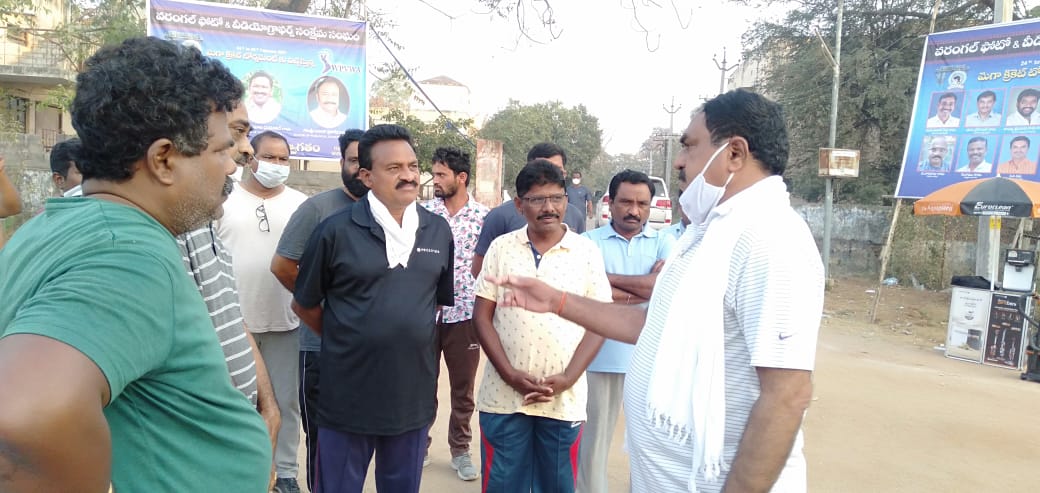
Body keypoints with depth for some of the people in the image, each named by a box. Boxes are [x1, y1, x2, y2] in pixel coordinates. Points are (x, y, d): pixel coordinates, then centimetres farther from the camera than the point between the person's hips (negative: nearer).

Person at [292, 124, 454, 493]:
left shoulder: (438, 231, 2)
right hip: (347, 396, -3)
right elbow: (304, 304, 0)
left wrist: (411, 336, 8)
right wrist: (344, 340, 5)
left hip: (414, 394, 4)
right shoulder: (336, 230, -10)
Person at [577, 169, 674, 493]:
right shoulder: (589, 242, 0)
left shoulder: (663, 242, 4)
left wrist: (610, 278, -11)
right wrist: (646, 287, -11)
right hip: (601, 357, -1)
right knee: (594, 438, 11)